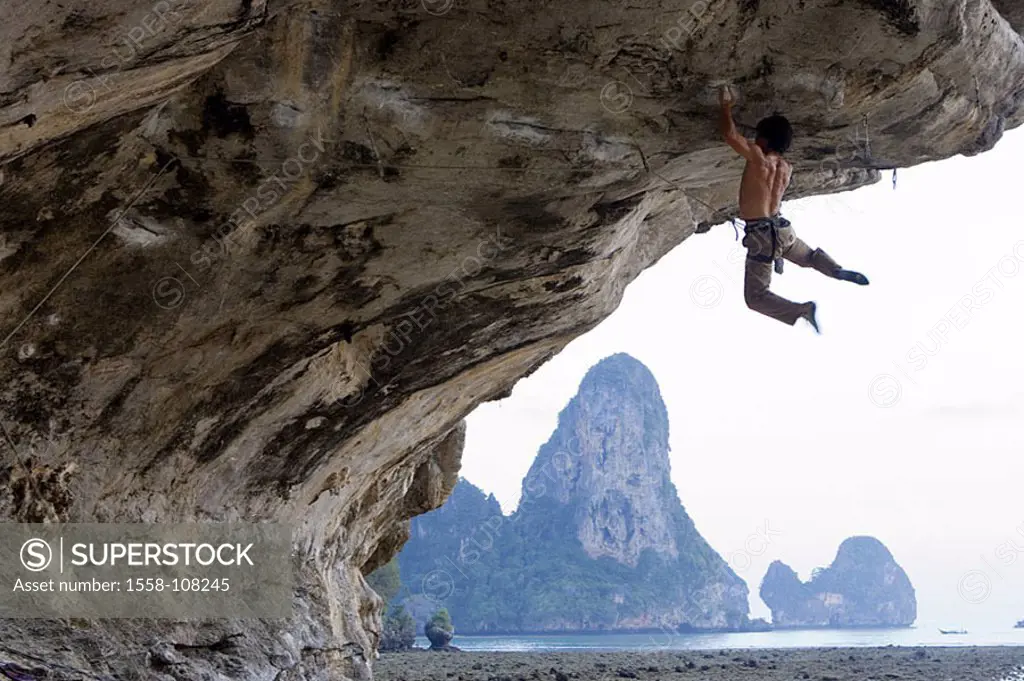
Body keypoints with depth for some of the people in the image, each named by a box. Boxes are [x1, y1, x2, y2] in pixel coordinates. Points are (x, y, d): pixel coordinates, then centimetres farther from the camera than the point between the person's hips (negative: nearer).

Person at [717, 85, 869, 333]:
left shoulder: (758, 158, -17)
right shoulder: (786, 168, 6)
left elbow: (730, 134, -23)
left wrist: (726, 106, -7)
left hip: (761, 235, -7)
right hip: (781, 228, 7)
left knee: (756, 298, -4)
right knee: (809, 256, 36)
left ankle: (803, 311, -23)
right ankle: (838, 271, 7)